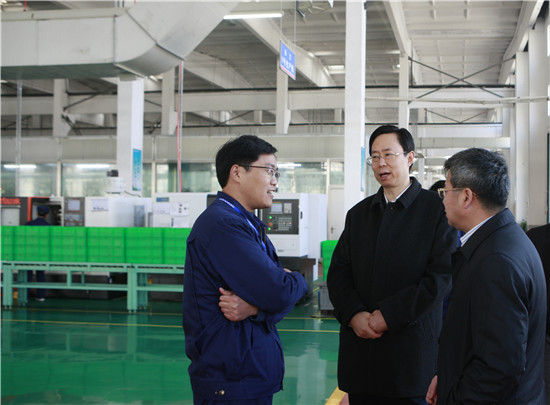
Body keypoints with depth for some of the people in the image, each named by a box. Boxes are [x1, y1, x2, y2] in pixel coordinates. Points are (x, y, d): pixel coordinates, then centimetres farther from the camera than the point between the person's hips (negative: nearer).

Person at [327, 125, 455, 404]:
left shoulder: (437, 209, -2)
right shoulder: (358, 213, 14)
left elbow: (442, 276, -11)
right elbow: (337, 273, 9)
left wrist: (389, 316, -15)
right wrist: (354, 314, -9)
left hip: (411, 350, -4)